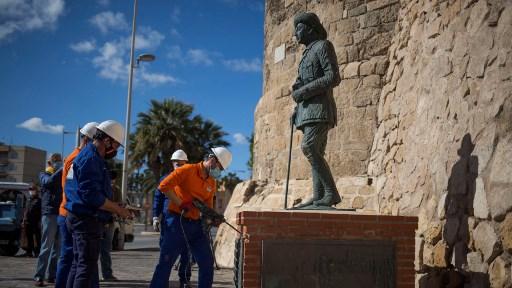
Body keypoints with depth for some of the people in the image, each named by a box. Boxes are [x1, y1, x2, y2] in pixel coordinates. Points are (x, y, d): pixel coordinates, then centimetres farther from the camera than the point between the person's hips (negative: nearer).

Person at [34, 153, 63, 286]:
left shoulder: (62, 177, 21)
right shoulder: (44, 175, 7)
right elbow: (48, 181, -17)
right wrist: (61, 169, -21)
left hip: (62, 214, 5)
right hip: (50, 213, -5)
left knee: (57, 247, 6)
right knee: (46, 247, -9)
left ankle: (52, 275, 11)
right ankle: (39, 276, -6)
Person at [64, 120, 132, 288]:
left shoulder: (92, 156, 16)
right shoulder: (90, 158, -17)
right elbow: (92, 196, -25)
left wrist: (116, 208, 14)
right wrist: (118, 210, -15)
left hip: (81, 218, 11)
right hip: (87, 219, -11)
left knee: (79, 264, 15)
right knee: (87, 266, -9)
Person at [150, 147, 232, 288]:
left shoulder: (212, 183, 13)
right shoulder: (188, 170, -9)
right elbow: (164, 186, -15)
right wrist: (181, 204, -17)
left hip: (195, 224, 7)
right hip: (177, 222, -7)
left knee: (207, 263, 8)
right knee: (166, 262, -6)